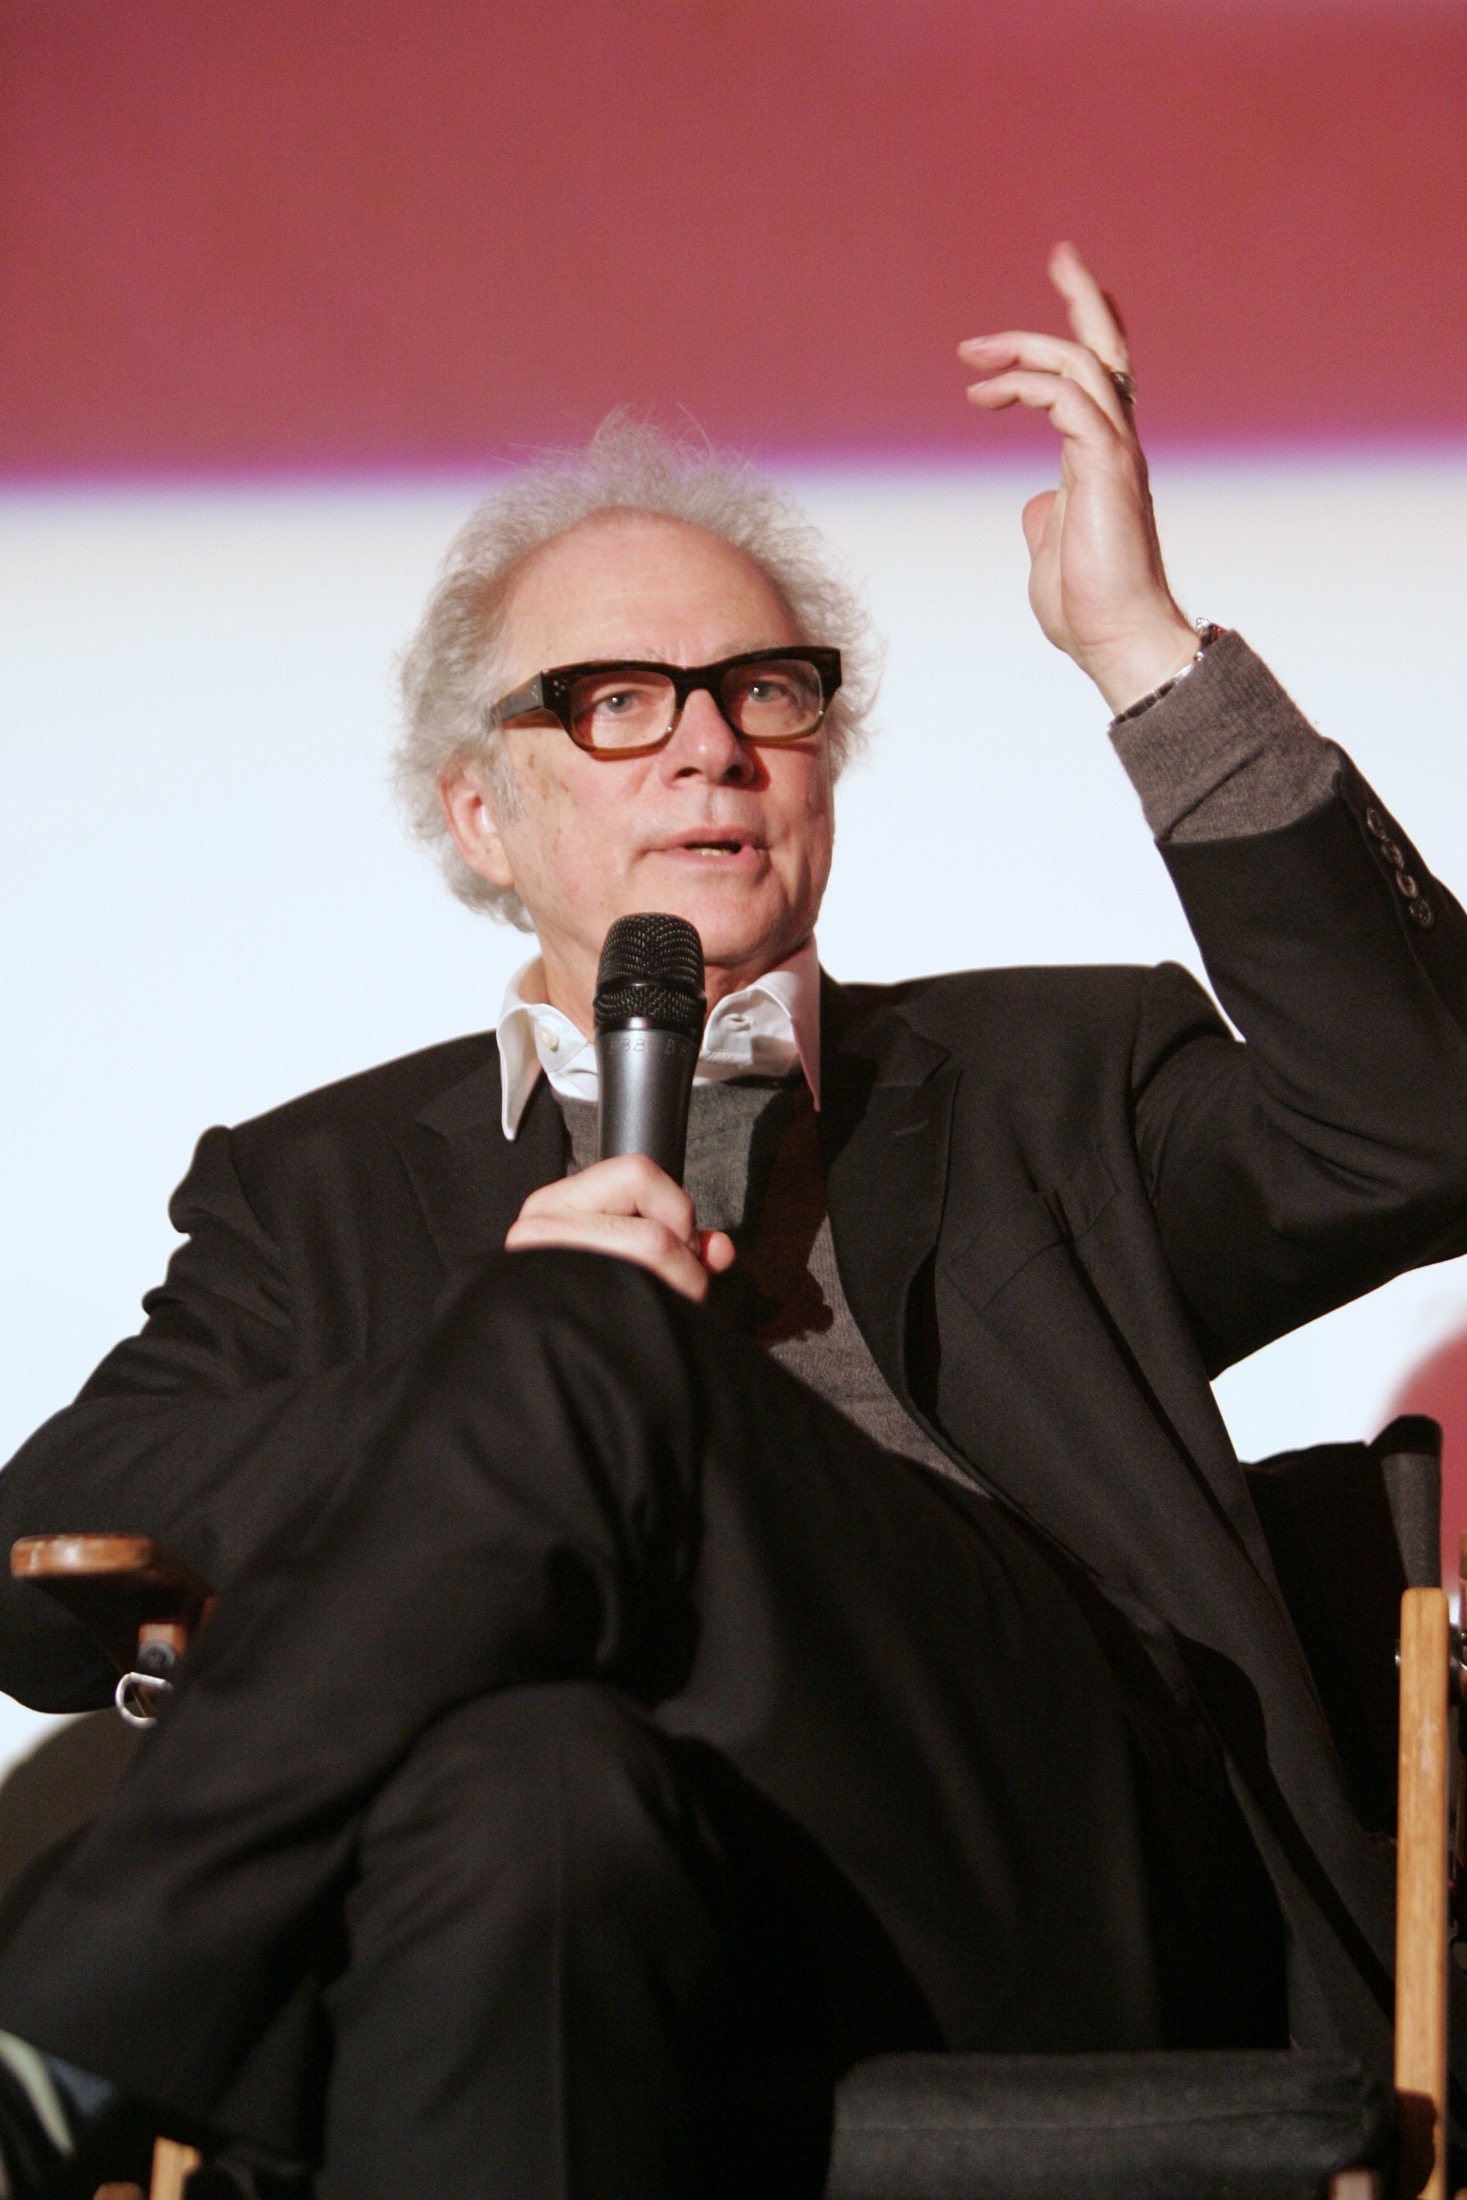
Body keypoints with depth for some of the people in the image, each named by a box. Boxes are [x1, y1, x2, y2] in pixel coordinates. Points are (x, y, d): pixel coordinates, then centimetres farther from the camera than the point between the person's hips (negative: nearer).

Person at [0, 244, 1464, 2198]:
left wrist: (1144, 647, 3)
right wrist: (475, 1364, -4)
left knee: (585, 1336, -27)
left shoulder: (1050, 1087, 28)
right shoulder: (322, 1192, 29)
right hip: (629, 1992, 0)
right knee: (525, 1786, -40)